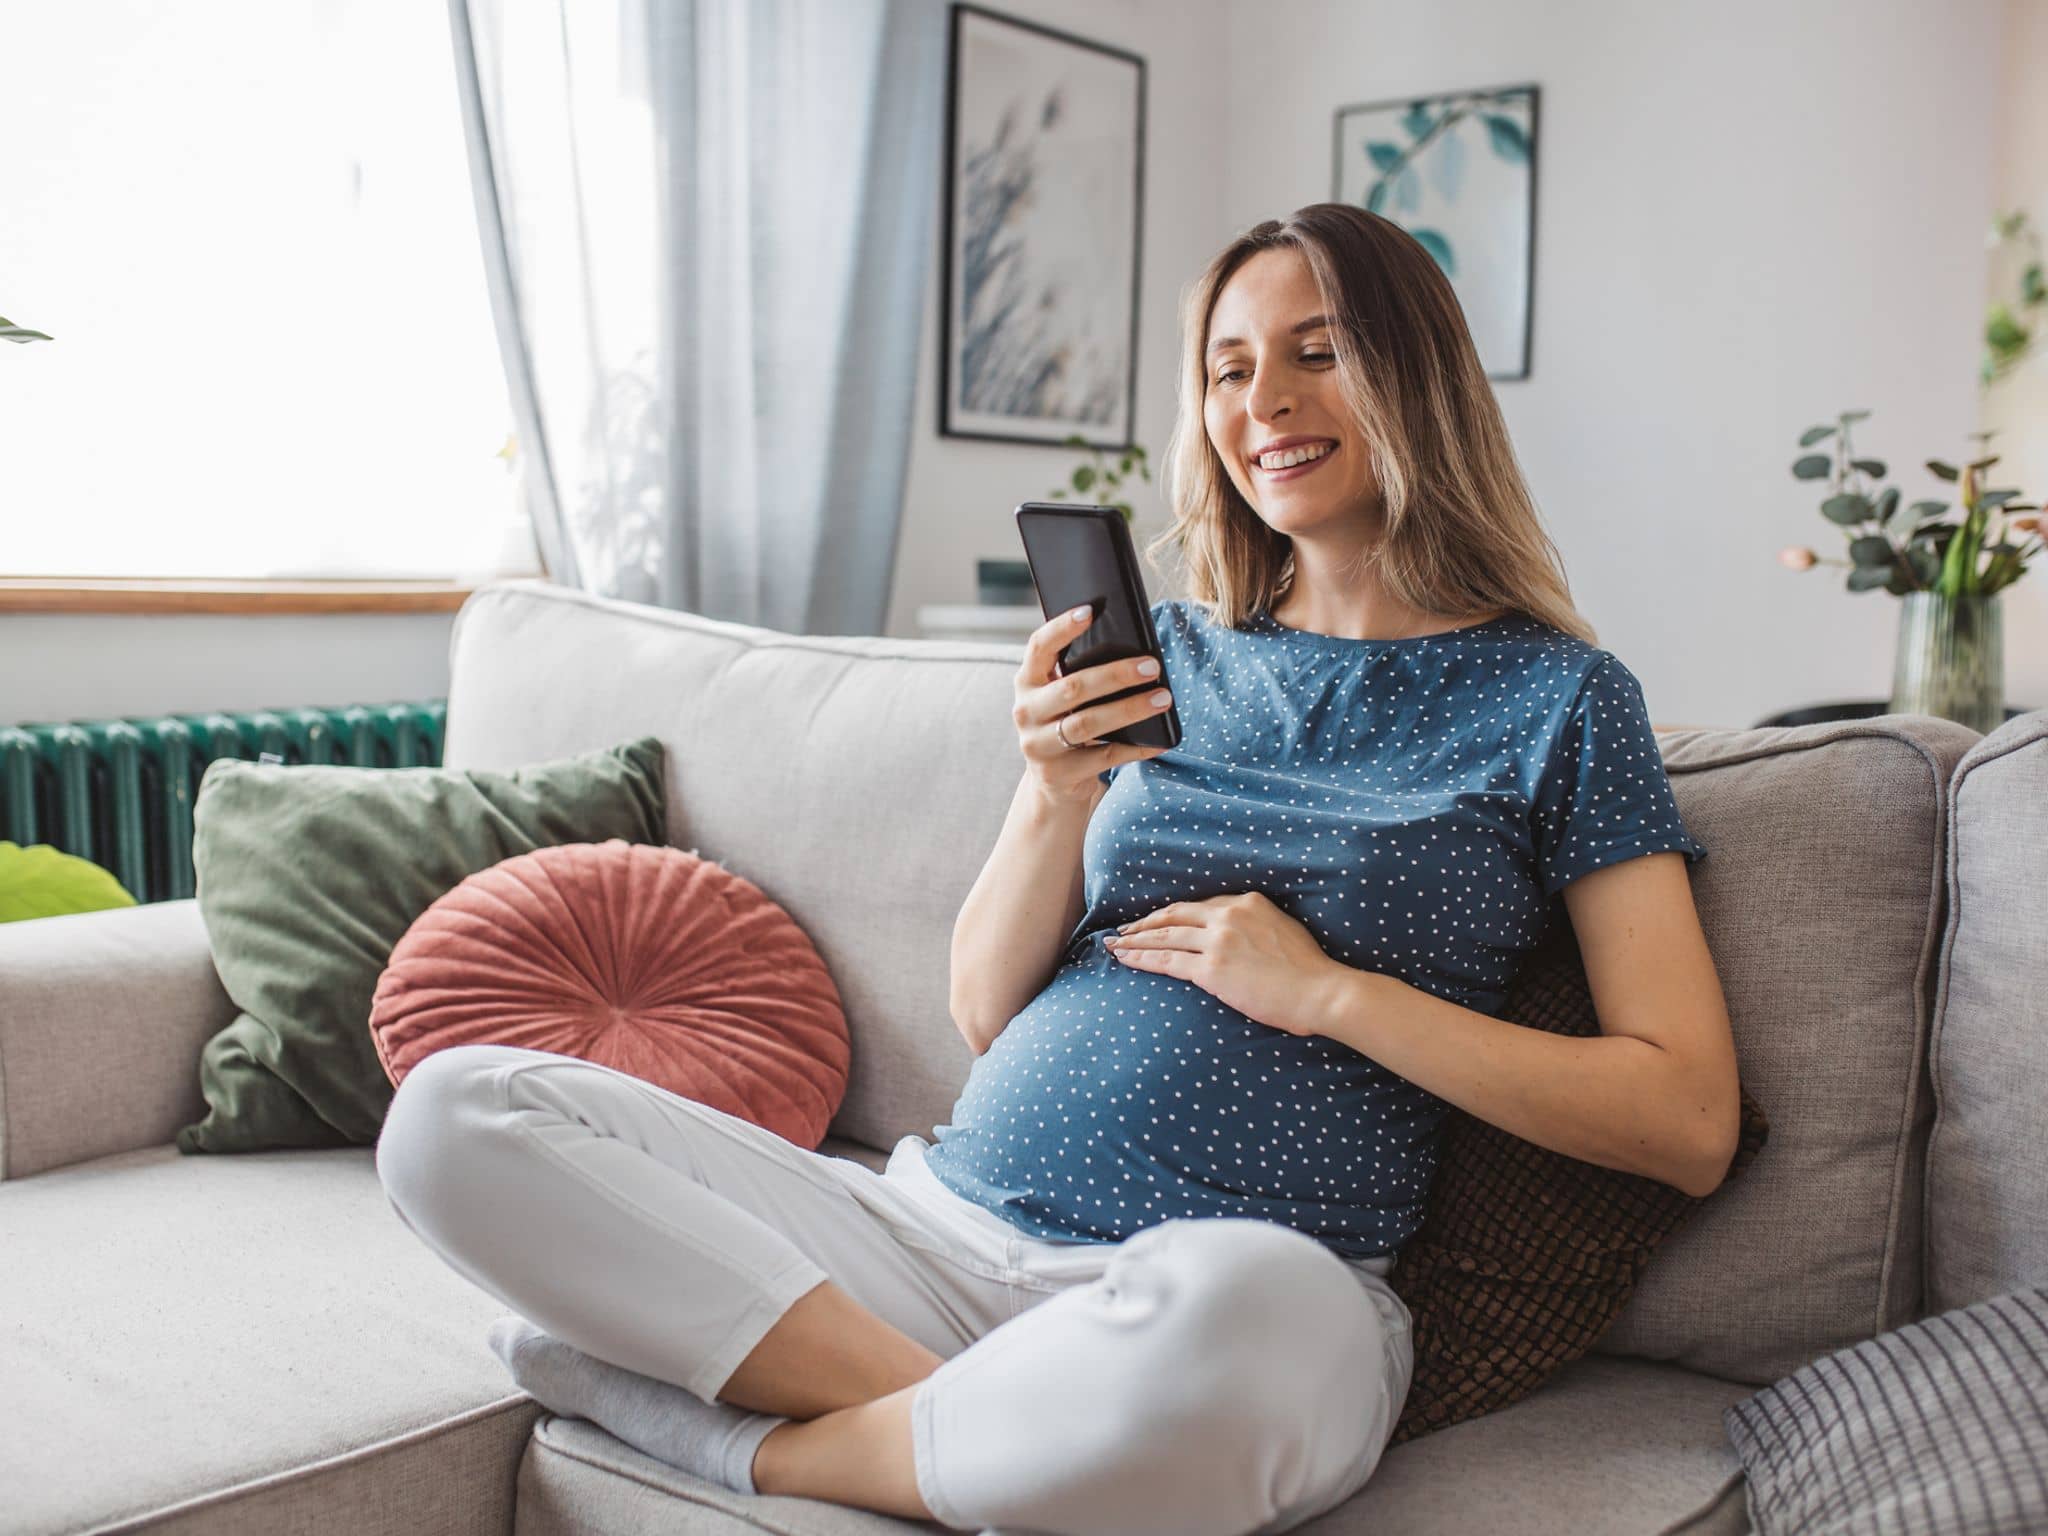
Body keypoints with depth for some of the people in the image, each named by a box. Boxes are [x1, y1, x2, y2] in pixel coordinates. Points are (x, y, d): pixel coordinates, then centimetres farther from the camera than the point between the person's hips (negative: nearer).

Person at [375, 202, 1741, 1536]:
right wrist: (1058, 797, -6)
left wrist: (1328, 989, -9)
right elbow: (988, 1013, 13)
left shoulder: (1555, 696, 5)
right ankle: (982, 1420, -17)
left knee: (1231, 1305, -43)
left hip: (1254, 1290, -4)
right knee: (454, 1114, -11)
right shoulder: (1166, 655, 15)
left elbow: (1691, 1123, -3)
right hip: (943, 1224, 5)